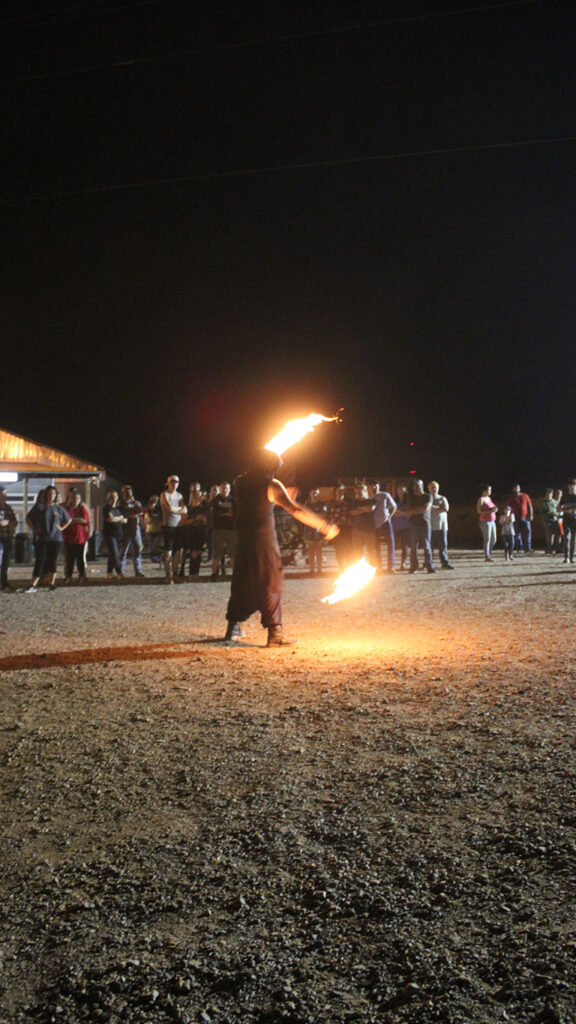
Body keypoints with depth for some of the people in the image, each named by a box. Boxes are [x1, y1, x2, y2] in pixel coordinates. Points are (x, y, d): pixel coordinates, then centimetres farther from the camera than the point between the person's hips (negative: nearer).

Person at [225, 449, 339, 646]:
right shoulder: (271, 485, -10)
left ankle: (233, 626, 24)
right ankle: (274, 632, -6)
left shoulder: (239, 482, 6)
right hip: (265, 541, -5)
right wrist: (324, 526, -19)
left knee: (241, 584, 16)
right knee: (270, 585, -2)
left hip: (243, 540, 6)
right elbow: (295, 510, -18)